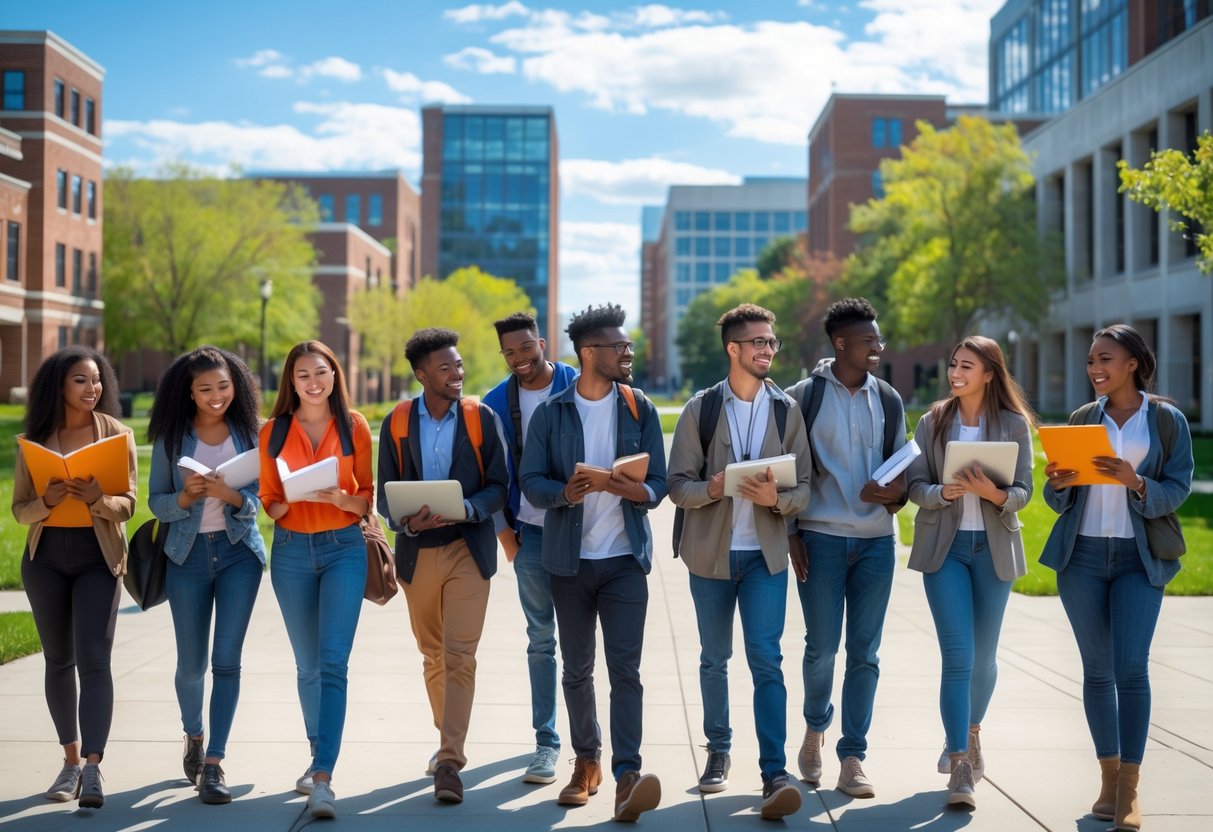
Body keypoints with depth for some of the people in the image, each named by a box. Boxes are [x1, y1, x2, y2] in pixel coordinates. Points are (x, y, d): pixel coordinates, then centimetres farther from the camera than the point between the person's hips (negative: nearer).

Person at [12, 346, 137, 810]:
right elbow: (20, 509, 1)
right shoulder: (34, 439, 1)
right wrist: (46, 501, -21)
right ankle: (71, 759, 23)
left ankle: (92, 770, -15)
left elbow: (128, 504, -7)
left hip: (98, 557, -2)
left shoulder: (117, 433, -3)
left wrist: (98, 499, -28)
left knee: (94, 660, -12)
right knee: (58, 661, 11)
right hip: (45, 559, 3)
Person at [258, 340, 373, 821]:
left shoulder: (354, 427, 0)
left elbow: (367, 496, 4)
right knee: (308, 666, 12)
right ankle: (318, 756, 31)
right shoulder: (273, 432, 3)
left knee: (333, 662, -13)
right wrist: (289, 500, -15)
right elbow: (269, 503, 7)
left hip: (343, 548, -2)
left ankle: (323, 780, -16)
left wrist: (342, 498, -17)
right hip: (291, 551, 2)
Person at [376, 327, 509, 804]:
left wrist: (464, 509, -22)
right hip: (417, 554, 3)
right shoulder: (397, 424, 2)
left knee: (459, 656, -10)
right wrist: (408, 522, -19)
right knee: (433, 656, 14)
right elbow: (386, 494, 2)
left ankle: (450, 761, -9)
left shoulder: (482, 418, -2)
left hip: (468, 550, -2)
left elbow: (498, 487, -3)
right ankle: (449, 742, 32)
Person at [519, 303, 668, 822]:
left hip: (625, 557, -1)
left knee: (625, 668, -11)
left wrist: (633, 489, -22)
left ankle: (626, 775, -16)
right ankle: (587, 762, 26)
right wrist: (565, 493, -24)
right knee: (576, 669, 11)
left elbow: (658, 485, 1)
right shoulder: (550, 413, 1)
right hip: (569, 559, 1)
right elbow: (531, 481, -3)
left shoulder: (639, 409, 3)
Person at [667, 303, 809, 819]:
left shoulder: (786, 409, 3)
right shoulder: (701, 409, 0)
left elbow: (804, 486, 2)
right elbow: (677, 485, -2)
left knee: (766, 660, -9)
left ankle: (774, 772, -9)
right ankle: (719, 751, 28)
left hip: (765, 553, 0)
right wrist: (712, 488, -22)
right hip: (711, 551, 1)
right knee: (714, 659, 12)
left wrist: (778, 498, -19)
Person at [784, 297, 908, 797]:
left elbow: (901, 468, 15)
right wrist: (791, 534, -5)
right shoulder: (802, 397, -1)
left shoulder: (888, 400, 9)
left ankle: (852, 760, 10)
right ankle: (815, 726, 28)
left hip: (876, 540, 3)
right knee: (822, 646, -1)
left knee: (864, 652, 3)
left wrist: (896, 493, -8)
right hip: (820, 537, -3)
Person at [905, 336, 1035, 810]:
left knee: (984, 655, 11)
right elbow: (915, 484, 0)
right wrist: (945, 492, -21)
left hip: (993, 548, 1)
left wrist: (993, 492, -22)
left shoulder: (1014, 424, 2)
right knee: (958, 655, -11)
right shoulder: (933, 422, 3)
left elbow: (1023, 492, -2)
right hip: (944, 545, -1)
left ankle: (969, 734, 38)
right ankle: (960, 769, -11)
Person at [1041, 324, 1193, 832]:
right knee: (1097, 669, 6)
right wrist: (1059, 482, -11)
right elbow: (1057, 500, 12)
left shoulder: (1168, 419, 2)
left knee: (1131, 668, -11)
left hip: (1139, 559, -3)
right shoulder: (1082, 418, 10)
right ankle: (1109, 777, 15)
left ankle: (1129, 790, -6)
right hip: (1082, 555, 3)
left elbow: (1178, 490, -4)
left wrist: (1135, 481, -21)